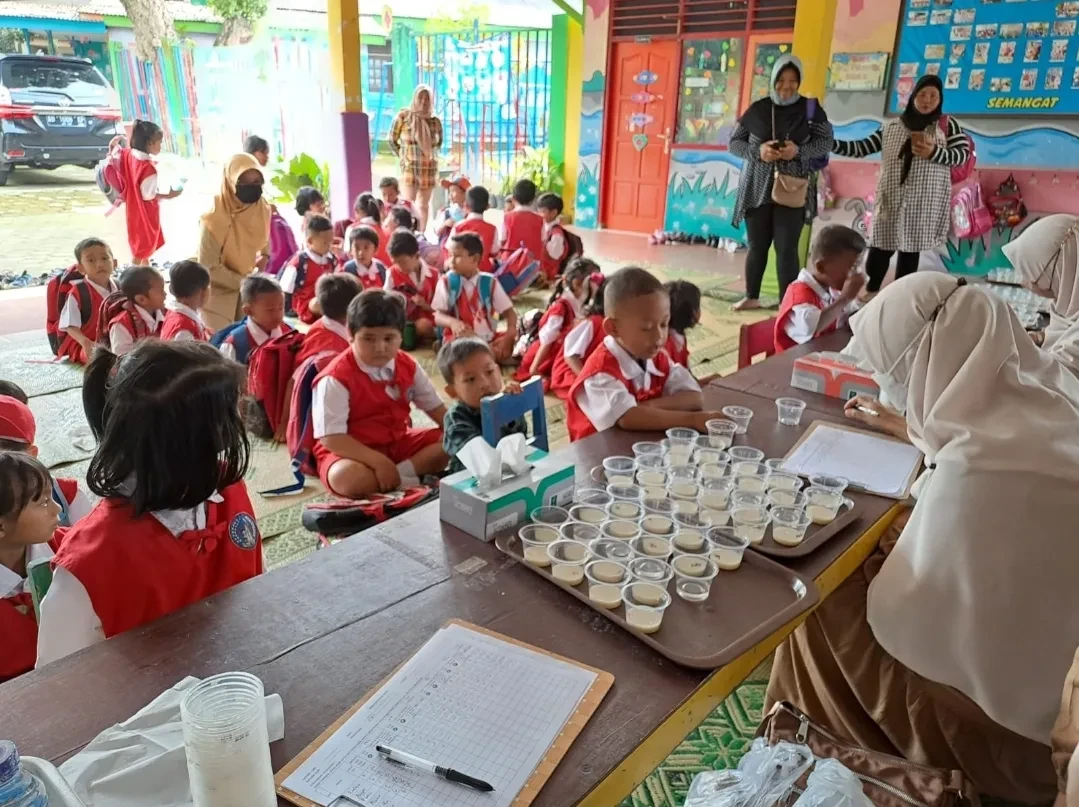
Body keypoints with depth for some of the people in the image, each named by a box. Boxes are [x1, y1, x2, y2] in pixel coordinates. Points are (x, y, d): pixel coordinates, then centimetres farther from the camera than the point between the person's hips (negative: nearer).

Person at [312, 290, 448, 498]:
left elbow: (436, 407, 7)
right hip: (354, 451, -6)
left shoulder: (408, 366, -1)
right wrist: (378, 461, -33)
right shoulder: (336, 378, -22)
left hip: (399, 442, 7)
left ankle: (400, 473, -22)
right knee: (347, 478, -40)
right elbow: (331, 438, -25)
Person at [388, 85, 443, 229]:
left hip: (429, 167, 3)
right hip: (409, 166, -3)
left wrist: (430, 156, 8)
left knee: (424, 205, 9)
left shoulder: (435, 121, 3)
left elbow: (439, 143, 18)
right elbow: (392, 139, 3)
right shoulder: (403, 116, -4)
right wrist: (403, 156, 4)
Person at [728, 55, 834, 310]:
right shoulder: (757, 109, 3)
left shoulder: (810, 108, 1)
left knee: (786, 247, -5)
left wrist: (799, 151, -16)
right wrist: (757, 151, -14)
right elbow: (734, 142, 5)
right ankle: (751, 297, 25)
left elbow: (826, 142, 3)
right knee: (757, 245, 9)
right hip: (757, 188, 1)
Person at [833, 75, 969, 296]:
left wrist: (934, 153, -18)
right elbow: (861, 148, 8)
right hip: (891, 201, 1)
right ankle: (870, 293, 13)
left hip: (924, 204, -1)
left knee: (911, 250, 4)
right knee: (879, 250, -3)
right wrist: (828, 143, -3)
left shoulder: (947, 125, 6)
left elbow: (963, 154, -1)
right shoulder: (891, 126, 10)